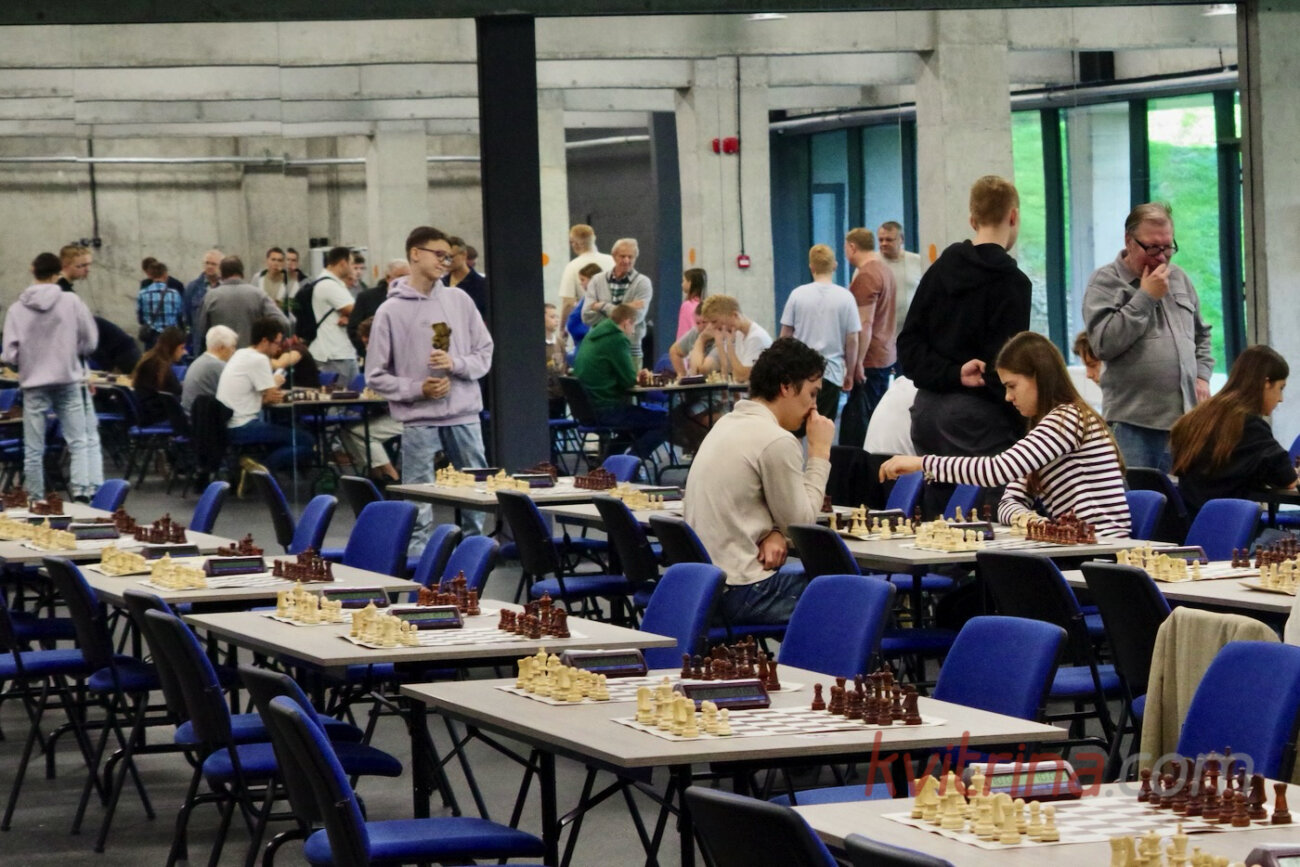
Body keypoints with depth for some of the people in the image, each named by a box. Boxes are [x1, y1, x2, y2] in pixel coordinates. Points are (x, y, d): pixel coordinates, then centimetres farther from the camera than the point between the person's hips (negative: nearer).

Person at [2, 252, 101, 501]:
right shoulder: (71, 301, -7)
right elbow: (90, 342, -2)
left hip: (34, 385, 1)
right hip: (68, 381, -1)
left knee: (33, 450, 8)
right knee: (79, 442, 7)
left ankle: (36, 501, 13)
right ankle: (81, 489, -7)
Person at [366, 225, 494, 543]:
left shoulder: (459, 300, 7)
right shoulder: (391, 311, -1)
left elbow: (484, 353, 9)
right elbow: (376, 375, 0)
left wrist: (456, 364, -10)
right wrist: (417, 389, -12)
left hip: (464, 413, 3)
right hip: (419, 420, -3)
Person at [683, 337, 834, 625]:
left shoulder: (726, 424, 15)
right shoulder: (777, 442, -15)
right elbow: (801, 523, -6)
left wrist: (770, 533, 1)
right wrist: (820, 453, 0)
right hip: (741, 594, -10)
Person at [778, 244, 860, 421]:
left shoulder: (798, 294, -1)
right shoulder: (845, 297, -4)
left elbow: (785, 335, 5)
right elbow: (852, 340, -2)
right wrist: (850, 373, 11)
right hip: (831, 373, -1)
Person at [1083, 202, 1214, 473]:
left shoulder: (1179, 278, 16)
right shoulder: (1105, 282, -3)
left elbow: (1201, 335, 29)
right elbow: (1103, 344, -16)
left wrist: (1202, 375, 12)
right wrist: (1145, 297, -13)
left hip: (1184, 420, 6)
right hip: (1133, 423, -5)